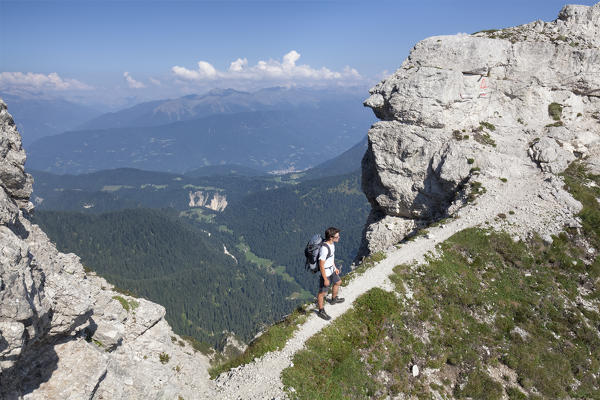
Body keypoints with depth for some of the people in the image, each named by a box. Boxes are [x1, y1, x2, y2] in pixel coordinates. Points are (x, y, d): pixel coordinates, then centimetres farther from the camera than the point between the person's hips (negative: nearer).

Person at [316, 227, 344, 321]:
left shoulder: (331, 243, -6)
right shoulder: (324, 248, -34)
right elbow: (321, 265, -28)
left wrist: (335, 267, 20)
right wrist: (325, 279, -21)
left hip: (331, 269, 9)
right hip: (325, 273, -9)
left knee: (338, 282, 30)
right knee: (323, 292, 8)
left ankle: (334, 299, 55)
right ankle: (321, 311, 28)